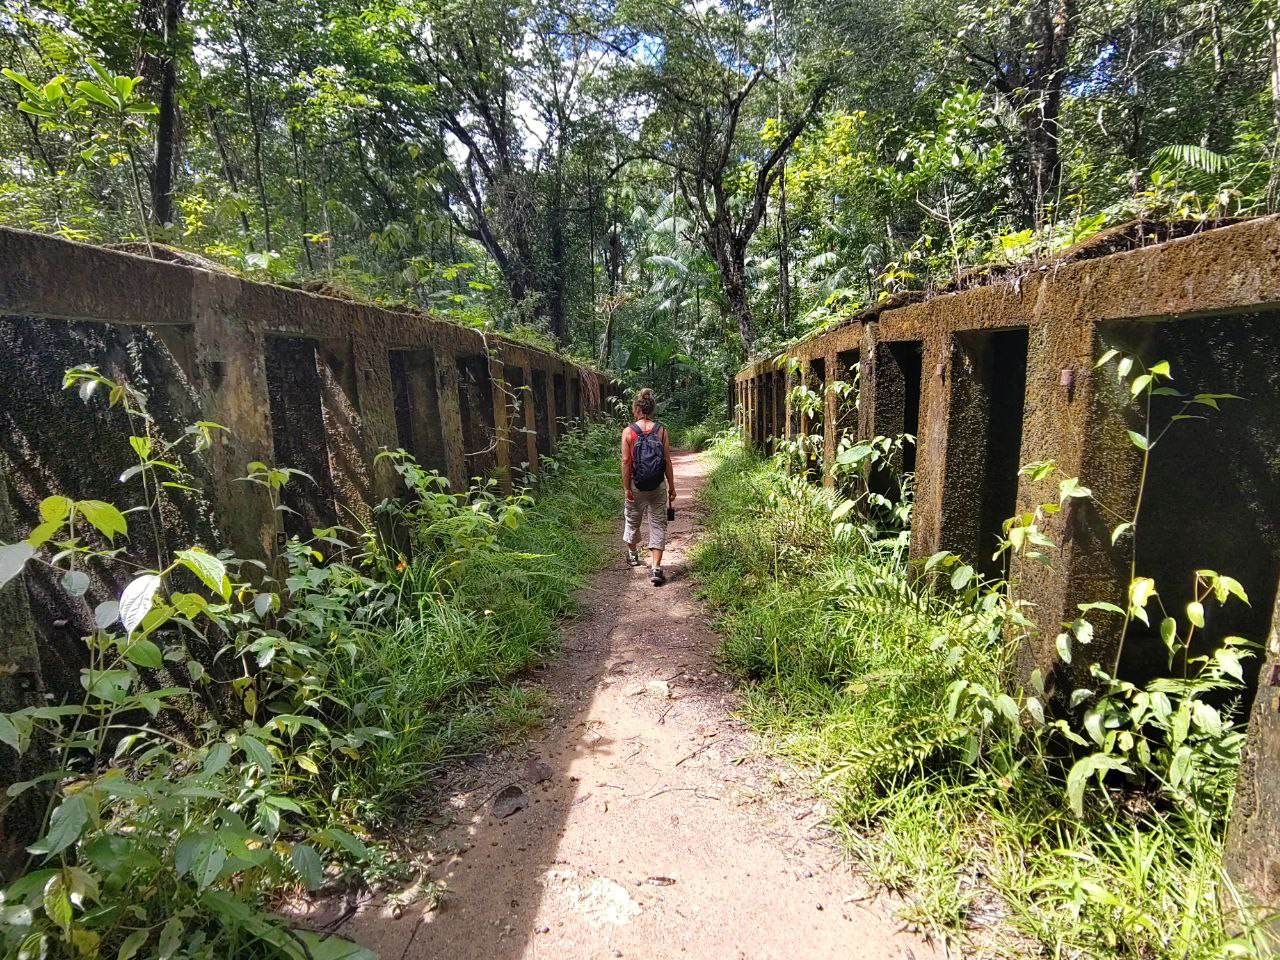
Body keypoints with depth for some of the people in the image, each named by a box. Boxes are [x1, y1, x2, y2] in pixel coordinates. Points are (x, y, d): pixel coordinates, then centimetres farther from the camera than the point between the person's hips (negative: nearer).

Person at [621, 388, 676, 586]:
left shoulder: (628, 431, -8)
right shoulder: (661, 431, -4)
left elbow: (626, 461, -11)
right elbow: (667, 462, -3)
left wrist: (626, 487, -5)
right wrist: (672, 487, 5)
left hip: (636, 486, 0)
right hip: (658, 486, 0)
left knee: (632, 519, 22)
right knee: (658, 524, 5)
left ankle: (633, 554, 44)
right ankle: (656, 569, -1)